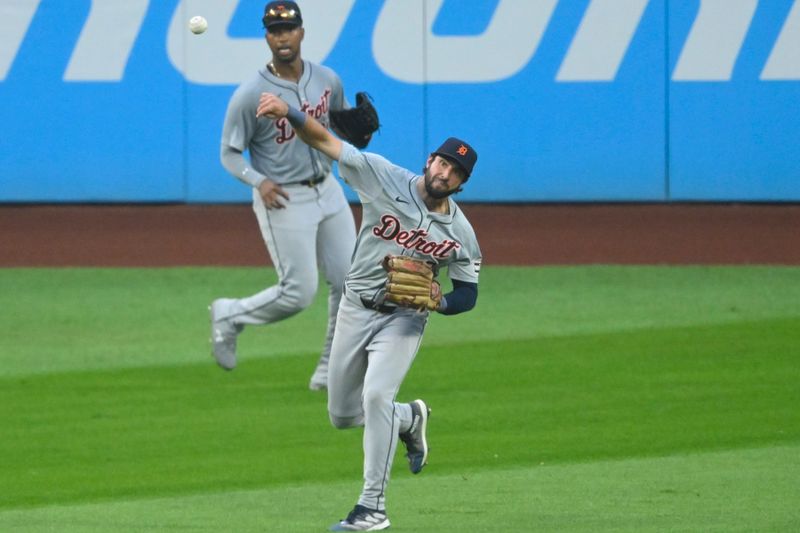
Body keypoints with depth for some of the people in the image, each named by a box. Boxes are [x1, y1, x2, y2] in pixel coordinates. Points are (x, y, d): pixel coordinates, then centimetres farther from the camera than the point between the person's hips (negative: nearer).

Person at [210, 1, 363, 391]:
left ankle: (332, 372, 15)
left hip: (327, 191, 6)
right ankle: (229, 316, 19)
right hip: (283, 200, -6)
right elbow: (230, 154, -7)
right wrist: (258, 181, -26)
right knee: (299, 292, -7)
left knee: (349, 282, 3)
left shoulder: (327, 80, 1)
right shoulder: (250, 95, -15)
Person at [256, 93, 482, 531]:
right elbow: (324, 140, -15)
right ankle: (410, 419, 41)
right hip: (355, 310, 3)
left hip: (404, 318, -2)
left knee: (376, 395, -25)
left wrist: (436, 301, -20)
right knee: (342, 415, 9)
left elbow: (467, 295, 3)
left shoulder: (461, 234, -7)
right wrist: (289, 112, -32)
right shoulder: (385, 179, -10)